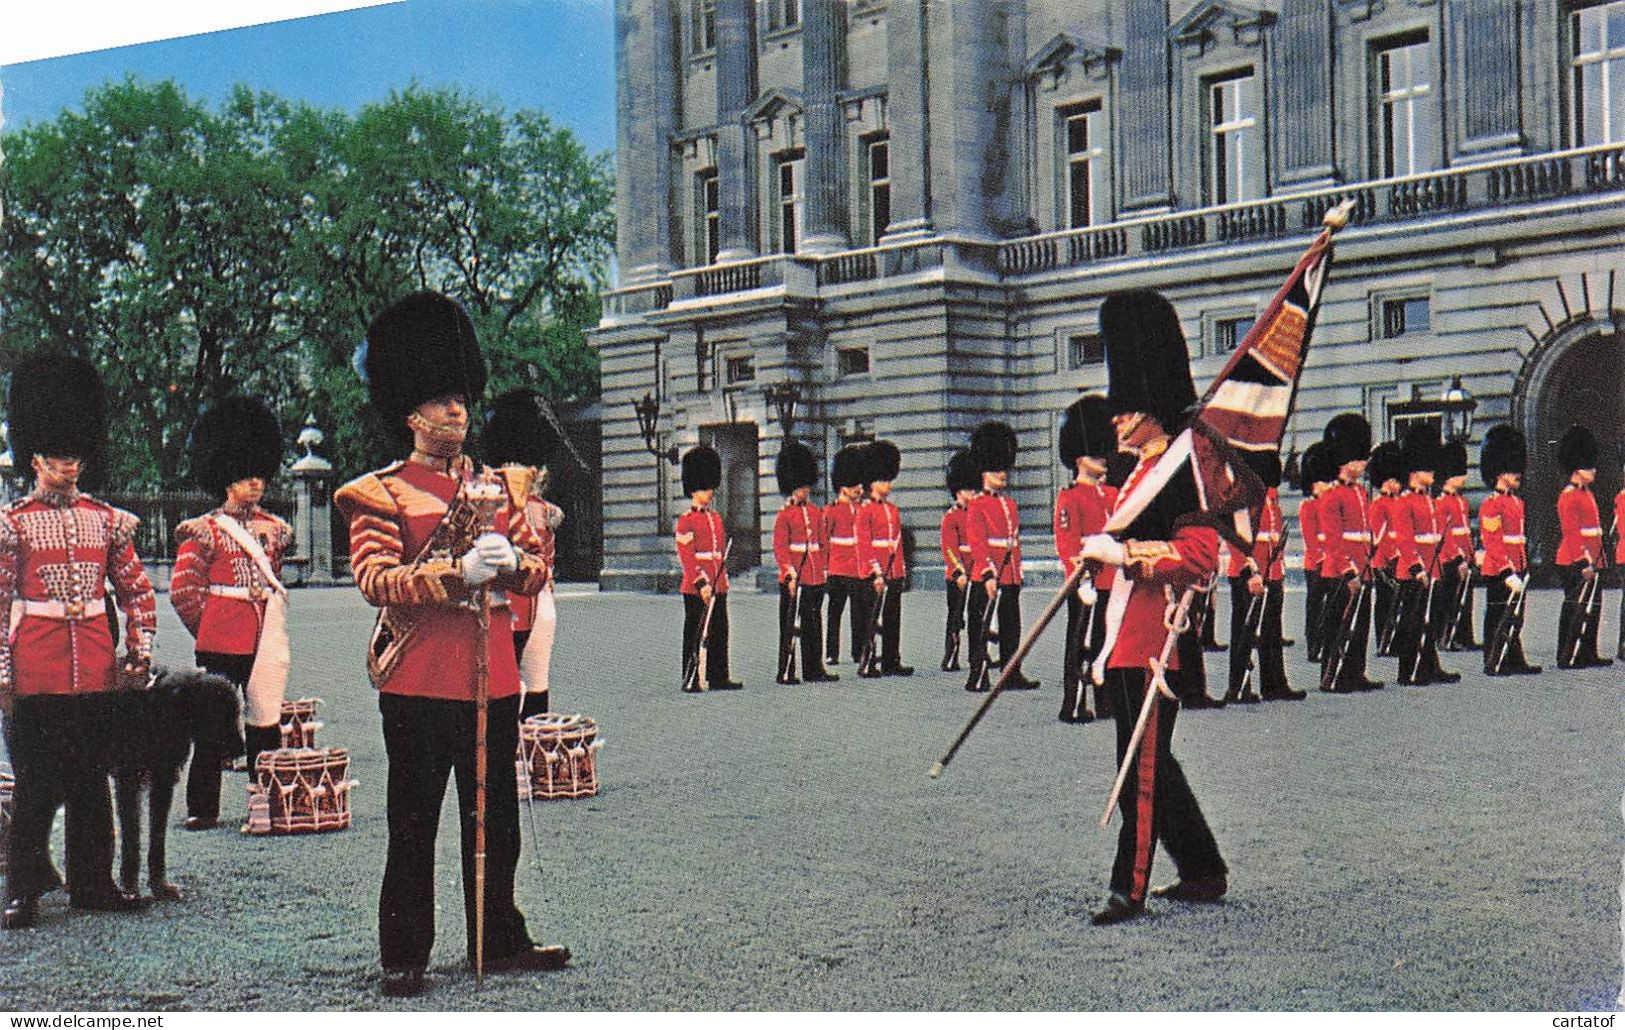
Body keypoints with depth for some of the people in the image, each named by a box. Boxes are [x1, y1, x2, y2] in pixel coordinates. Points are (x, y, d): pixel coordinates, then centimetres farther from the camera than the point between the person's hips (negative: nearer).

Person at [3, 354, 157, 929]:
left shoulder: (107, 521, 9)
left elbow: (136, 591, 13)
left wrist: (140, 651, 2)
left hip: (97, 670, 4)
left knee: (93, 781, 10)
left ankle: (93, 884, 19)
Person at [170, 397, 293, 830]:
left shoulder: (273, 528, 12)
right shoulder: (205, 531, -4)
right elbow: (182, 589, -4)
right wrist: (210, 627, 2)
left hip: (266, 640, 5)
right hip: (222, 645, -5)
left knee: (266, 720, 8)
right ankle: (203, 807, 6)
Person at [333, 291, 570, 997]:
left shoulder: (499, 487, 14)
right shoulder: (380, 494, -2)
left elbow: (536, 570, 14)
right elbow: (375, 581, -13)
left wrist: (512, 560, -10)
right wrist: (459, 571, -24)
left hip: (492, 677, 5)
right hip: (419, 681, -5)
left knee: (495, 821, 12)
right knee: (413, 826, 2)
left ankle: (499, 940, 23)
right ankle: (404, 957, 10)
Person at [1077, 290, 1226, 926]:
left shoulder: (1181, 470, -12)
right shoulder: (1142, 473, 18)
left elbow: (1198, 555, -22)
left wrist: (1121, 552, -25)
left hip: (1155, 637, -10)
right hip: (1128, 637, 10)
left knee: (1143, 762, -5)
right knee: (1149, 761, 15)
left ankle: (1130, 887, 0)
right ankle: (1204, 874, 25)